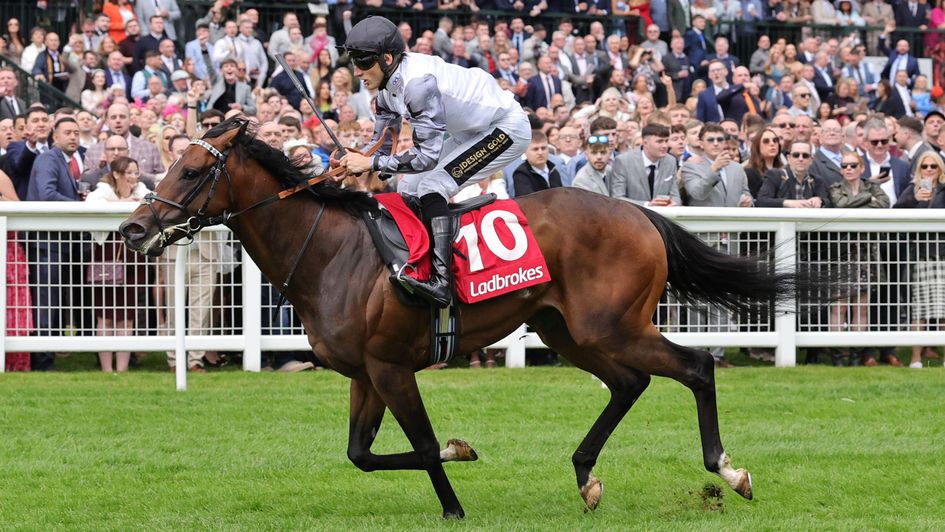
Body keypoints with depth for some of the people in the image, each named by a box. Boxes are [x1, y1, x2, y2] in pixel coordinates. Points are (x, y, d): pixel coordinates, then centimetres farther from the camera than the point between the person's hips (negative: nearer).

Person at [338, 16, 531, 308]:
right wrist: (352, 165, -12)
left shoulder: (417, 82, -32)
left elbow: (427, 155, -32)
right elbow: (382, 143, 6)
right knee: (408, 188, 8)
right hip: (472, 133, 10)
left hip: (507, 130, -10)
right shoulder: (389, 81, -4)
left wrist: (371, 163, -28)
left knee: (431, 186, -23)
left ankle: (440, 282, -30)